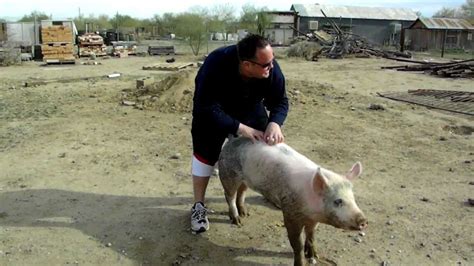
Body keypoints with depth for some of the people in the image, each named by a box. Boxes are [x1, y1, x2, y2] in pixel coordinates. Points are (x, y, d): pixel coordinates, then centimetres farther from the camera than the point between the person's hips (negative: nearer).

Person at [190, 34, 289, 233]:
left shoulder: (271, 68, -31)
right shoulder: (216, 65, -43)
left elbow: (280, 101, -19)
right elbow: (207, 109, -41)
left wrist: (275, 123, -41)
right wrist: (240, 128, -48)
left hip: (249, 108, 4)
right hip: (212, 112, -3)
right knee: (205, 153, -8)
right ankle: (199, 206, 6)